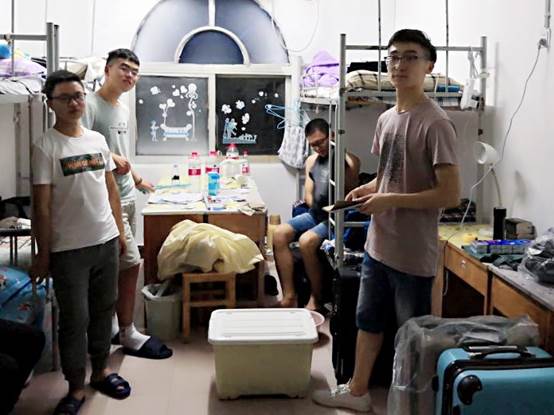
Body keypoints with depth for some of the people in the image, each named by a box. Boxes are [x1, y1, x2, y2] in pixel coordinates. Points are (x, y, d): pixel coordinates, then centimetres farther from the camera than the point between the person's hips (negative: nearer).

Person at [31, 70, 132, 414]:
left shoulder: (98, 140, 6)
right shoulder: (46, 147, -10)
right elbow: (42, 205, -11)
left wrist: (120, 231, 13)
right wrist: (43, 254, -11)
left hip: (106, 242, 5)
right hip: (69, 249, -5)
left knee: (103, 309, 16)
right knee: (75, 319, 3)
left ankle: (101, 370, 33)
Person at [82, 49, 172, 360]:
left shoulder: (123, 109, 15)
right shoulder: (90, 105, -13)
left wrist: (137, 179, 31)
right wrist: (108, 157, -29)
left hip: (127, 197, 9)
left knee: (115, 267, 13)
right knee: (131, 263, -8)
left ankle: (110, 327, 23)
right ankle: (129, 335, 3)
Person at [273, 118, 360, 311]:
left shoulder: (350, 160, -5)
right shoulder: (311, 161, 14)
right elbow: (308, 195, 15)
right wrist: (315, 205, -4)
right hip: (314, 214, 7)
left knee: (306, 241, -31)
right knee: (279, 234, -17)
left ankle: (316, 298, -12)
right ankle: (289, 295, -16)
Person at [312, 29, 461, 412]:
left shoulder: (435, 123, -18)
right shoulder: (386, 119, 8)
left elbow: (450, 194, -20)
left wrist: (390, 201, -21)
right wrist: (368, 189, 0)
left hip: (413, 254, -8)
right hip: (377, 245, 8)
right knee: (368, 320, 21)